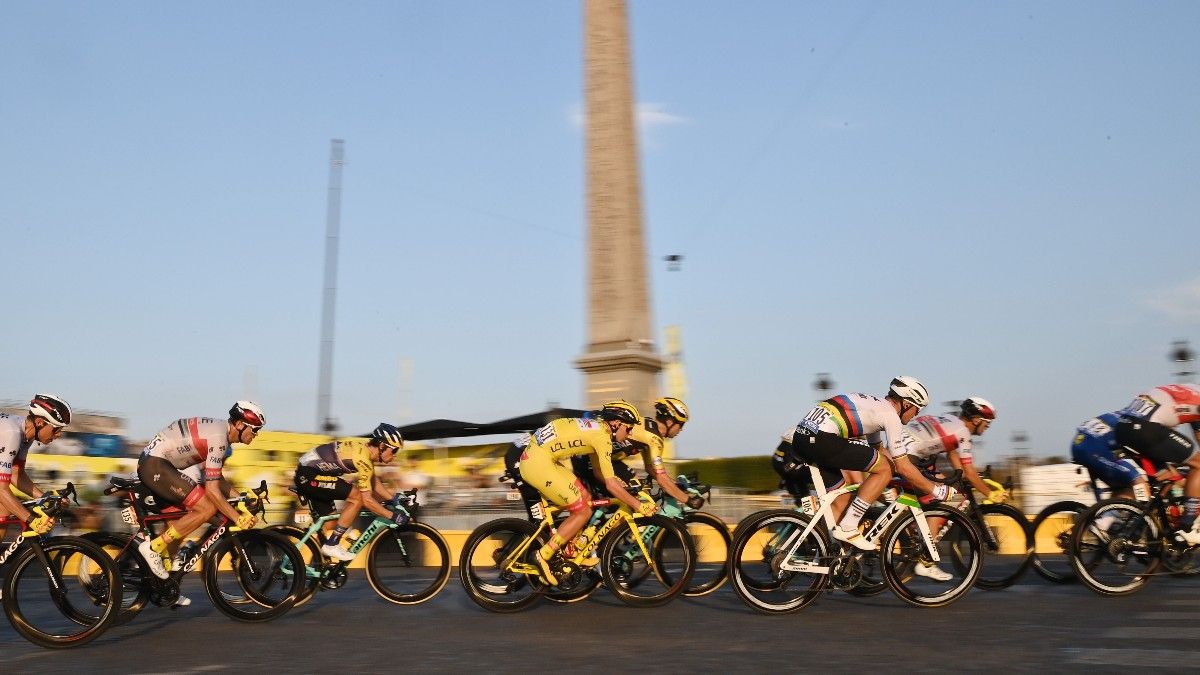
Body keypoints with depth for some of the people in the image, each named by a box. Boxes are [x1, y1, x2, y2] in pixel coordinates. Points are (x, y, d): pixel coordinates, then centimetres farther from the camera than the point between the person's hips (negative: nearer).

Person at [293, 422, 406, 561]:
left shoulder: (365, 448, 6)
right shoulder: (363, 457, -22)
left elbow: (374, 481, 18)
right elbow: (367, 499, -22)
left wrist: (394, 499, 14)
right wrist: (392, 515, -17)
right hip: (309, 476, -10)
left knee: (329, 526, 13)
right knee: (357, 497, -17)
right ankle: (332, 544, -10)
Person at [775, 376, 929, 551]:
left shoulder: (875, 406, 29)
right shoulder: (891, 415, 2)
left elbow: (878, 449, 39)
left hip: (800, 437, 9)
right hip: (822, 439, -9)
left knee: (842, 498, 20)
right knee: (885, 470, 1)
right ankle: (848, 528, 1)